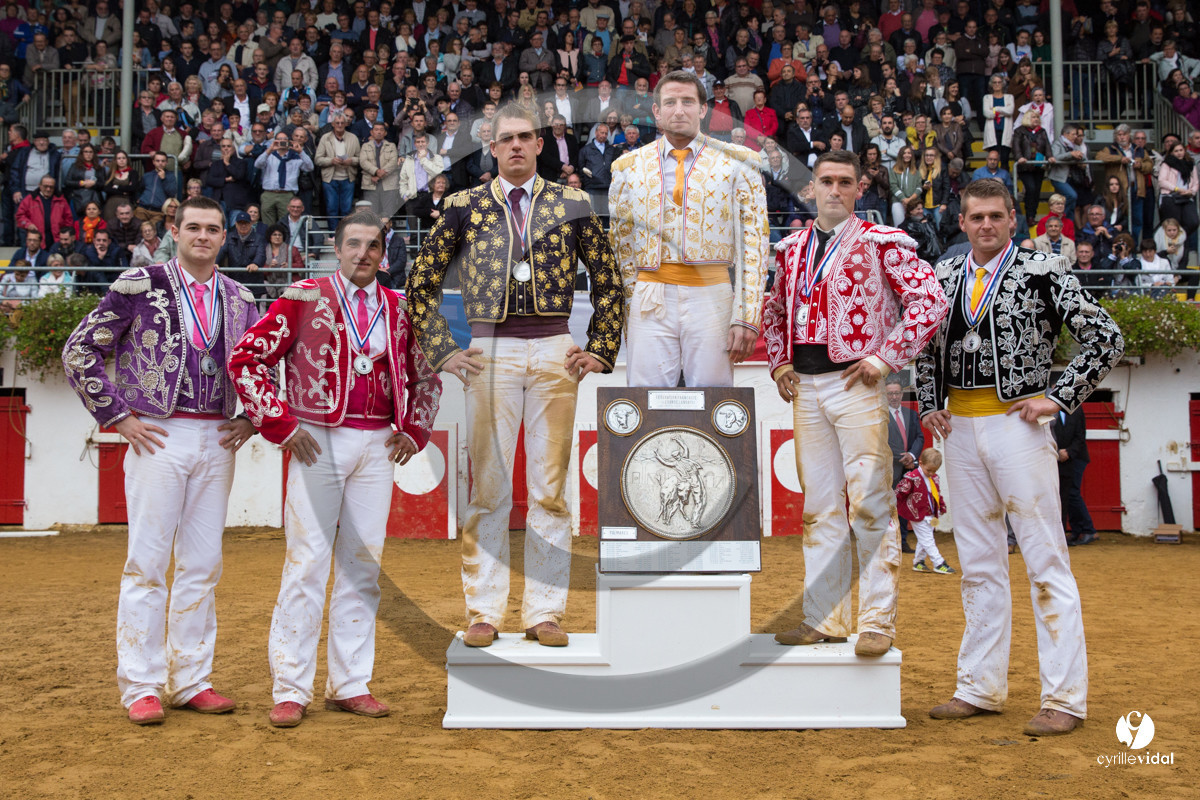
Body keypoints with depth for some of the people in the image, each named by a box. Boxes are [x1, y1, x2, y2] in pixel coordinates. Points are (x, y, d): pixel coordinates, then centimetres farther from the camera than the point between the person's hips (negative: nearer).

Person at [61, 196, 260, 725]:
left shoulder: (239, 299, 12)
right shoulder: (140, 285, -1)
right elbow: (79, 352, 0)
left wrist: (252, 419, 9)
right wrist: (118, 416, -5)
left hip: (217, 441, 4)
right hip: (159, 437, -4)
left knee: (203, 564, 7)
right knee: (148, 561, -3)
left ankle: (191, 681, 17)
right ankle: (141, 686, 6)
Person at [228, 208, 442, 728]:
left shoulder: (398, 309, 12)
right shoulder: (303, 298, 0)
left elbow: (426, 376, 23)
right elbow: (246, 359, -3)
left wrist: (413, 430, 10)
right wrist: (280, 423, -7)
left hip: (377, 446, 4)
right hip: (317, 441, -4)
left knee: (363, 563, 6)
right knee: (307, 563, -5)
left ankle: (350, 685, 16)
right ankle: (290, 689, 4)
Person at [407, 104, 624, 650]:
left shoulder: (571, 205, 8)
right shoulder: (466, 206, 7)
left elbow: (608, 281, 13)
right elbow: (422, 282, 12)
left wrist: (600, 352, 7)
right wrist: (442, 351, 5)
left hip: (554, 352, 1)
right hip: (490, 353, 0)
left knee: (550, 488, 3)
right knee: (488, 488, 1)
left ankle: (544, 613, 11)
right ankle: (483, 613, 11)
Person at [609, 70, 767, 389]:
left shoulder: (737, 162, 6)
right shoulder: (628, 167, 12)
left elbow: (754, 242, 2)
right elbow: (619, 243, 16)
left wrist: (746, 316, -6)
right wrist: (630, 302, 8)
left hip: (712, 297, -1)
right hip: (650, 301, 1)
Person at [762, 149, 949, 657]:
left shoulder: (880, 243, -2)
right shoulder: (793, 248, 15)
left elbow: (930, 300, -9)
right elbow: (775, 310, 27)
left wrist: (887, 357, -13)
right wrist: (779, 363, 14)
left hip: (855, 383, -6)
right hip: (804, 387, 6)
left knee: (869, 502, -8)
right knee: (819, 506, 9)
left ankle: (877, 622, -3)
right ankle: (824, 619, 17)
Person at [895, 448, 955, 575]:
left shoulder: (934, 478, 8)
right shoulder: (912, 478, -17)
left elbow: (938, 494, 21)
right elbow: (900, 492, -14)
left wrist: (942, 507, 23)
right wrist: (895, 507, -12)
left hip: (930, 515, 8)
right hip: (918, 515, -8)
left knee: (923, 540, 14)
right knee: (927, 540, -5)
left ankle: (918, 562, 25)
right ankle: (939, 564, -4)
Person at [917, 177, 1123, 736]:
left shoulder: (1043, 272, -4)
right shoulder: (943, 277, 11)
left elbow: (1106, 339, -6)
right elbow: (925, 344, 24)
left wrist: (1058, 397, -11)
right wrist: (928, 404, 11)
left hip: (1016, 422, -5)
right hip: (958, 427, 5)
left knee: (1045, 560, -4)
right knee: (978, 563, 11)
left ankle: (1064, 698, 2)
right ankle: (980, 687, 19)